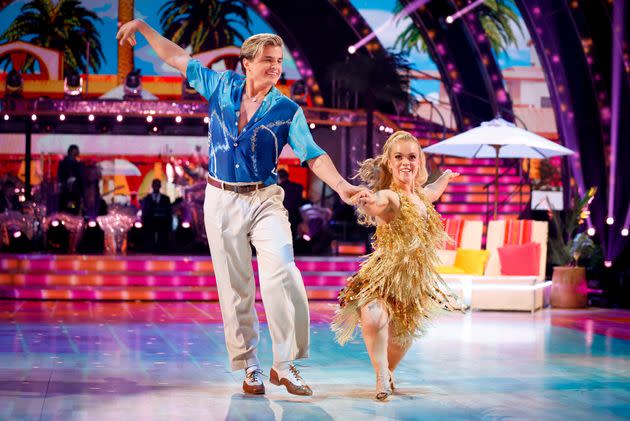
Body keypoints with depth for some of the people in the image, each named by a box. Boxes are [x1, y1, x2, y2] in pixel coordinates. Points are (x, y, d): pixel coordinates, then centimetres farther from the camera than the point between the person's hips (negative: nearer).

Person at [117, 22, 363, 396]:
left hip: (266, 200, -2)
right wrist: (144, 27, 17)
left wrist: (341, 186, -24)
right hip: (222, 200, 2)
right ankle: (249, 367, 11)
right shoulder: (222, 88, 4)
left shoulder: (287, 110, -2)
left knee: (282, 273, -20)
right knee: (235, 288, 3)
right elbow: (180, 59, 14)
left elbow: (313, 155, -9)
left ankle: (284, 364, -12)